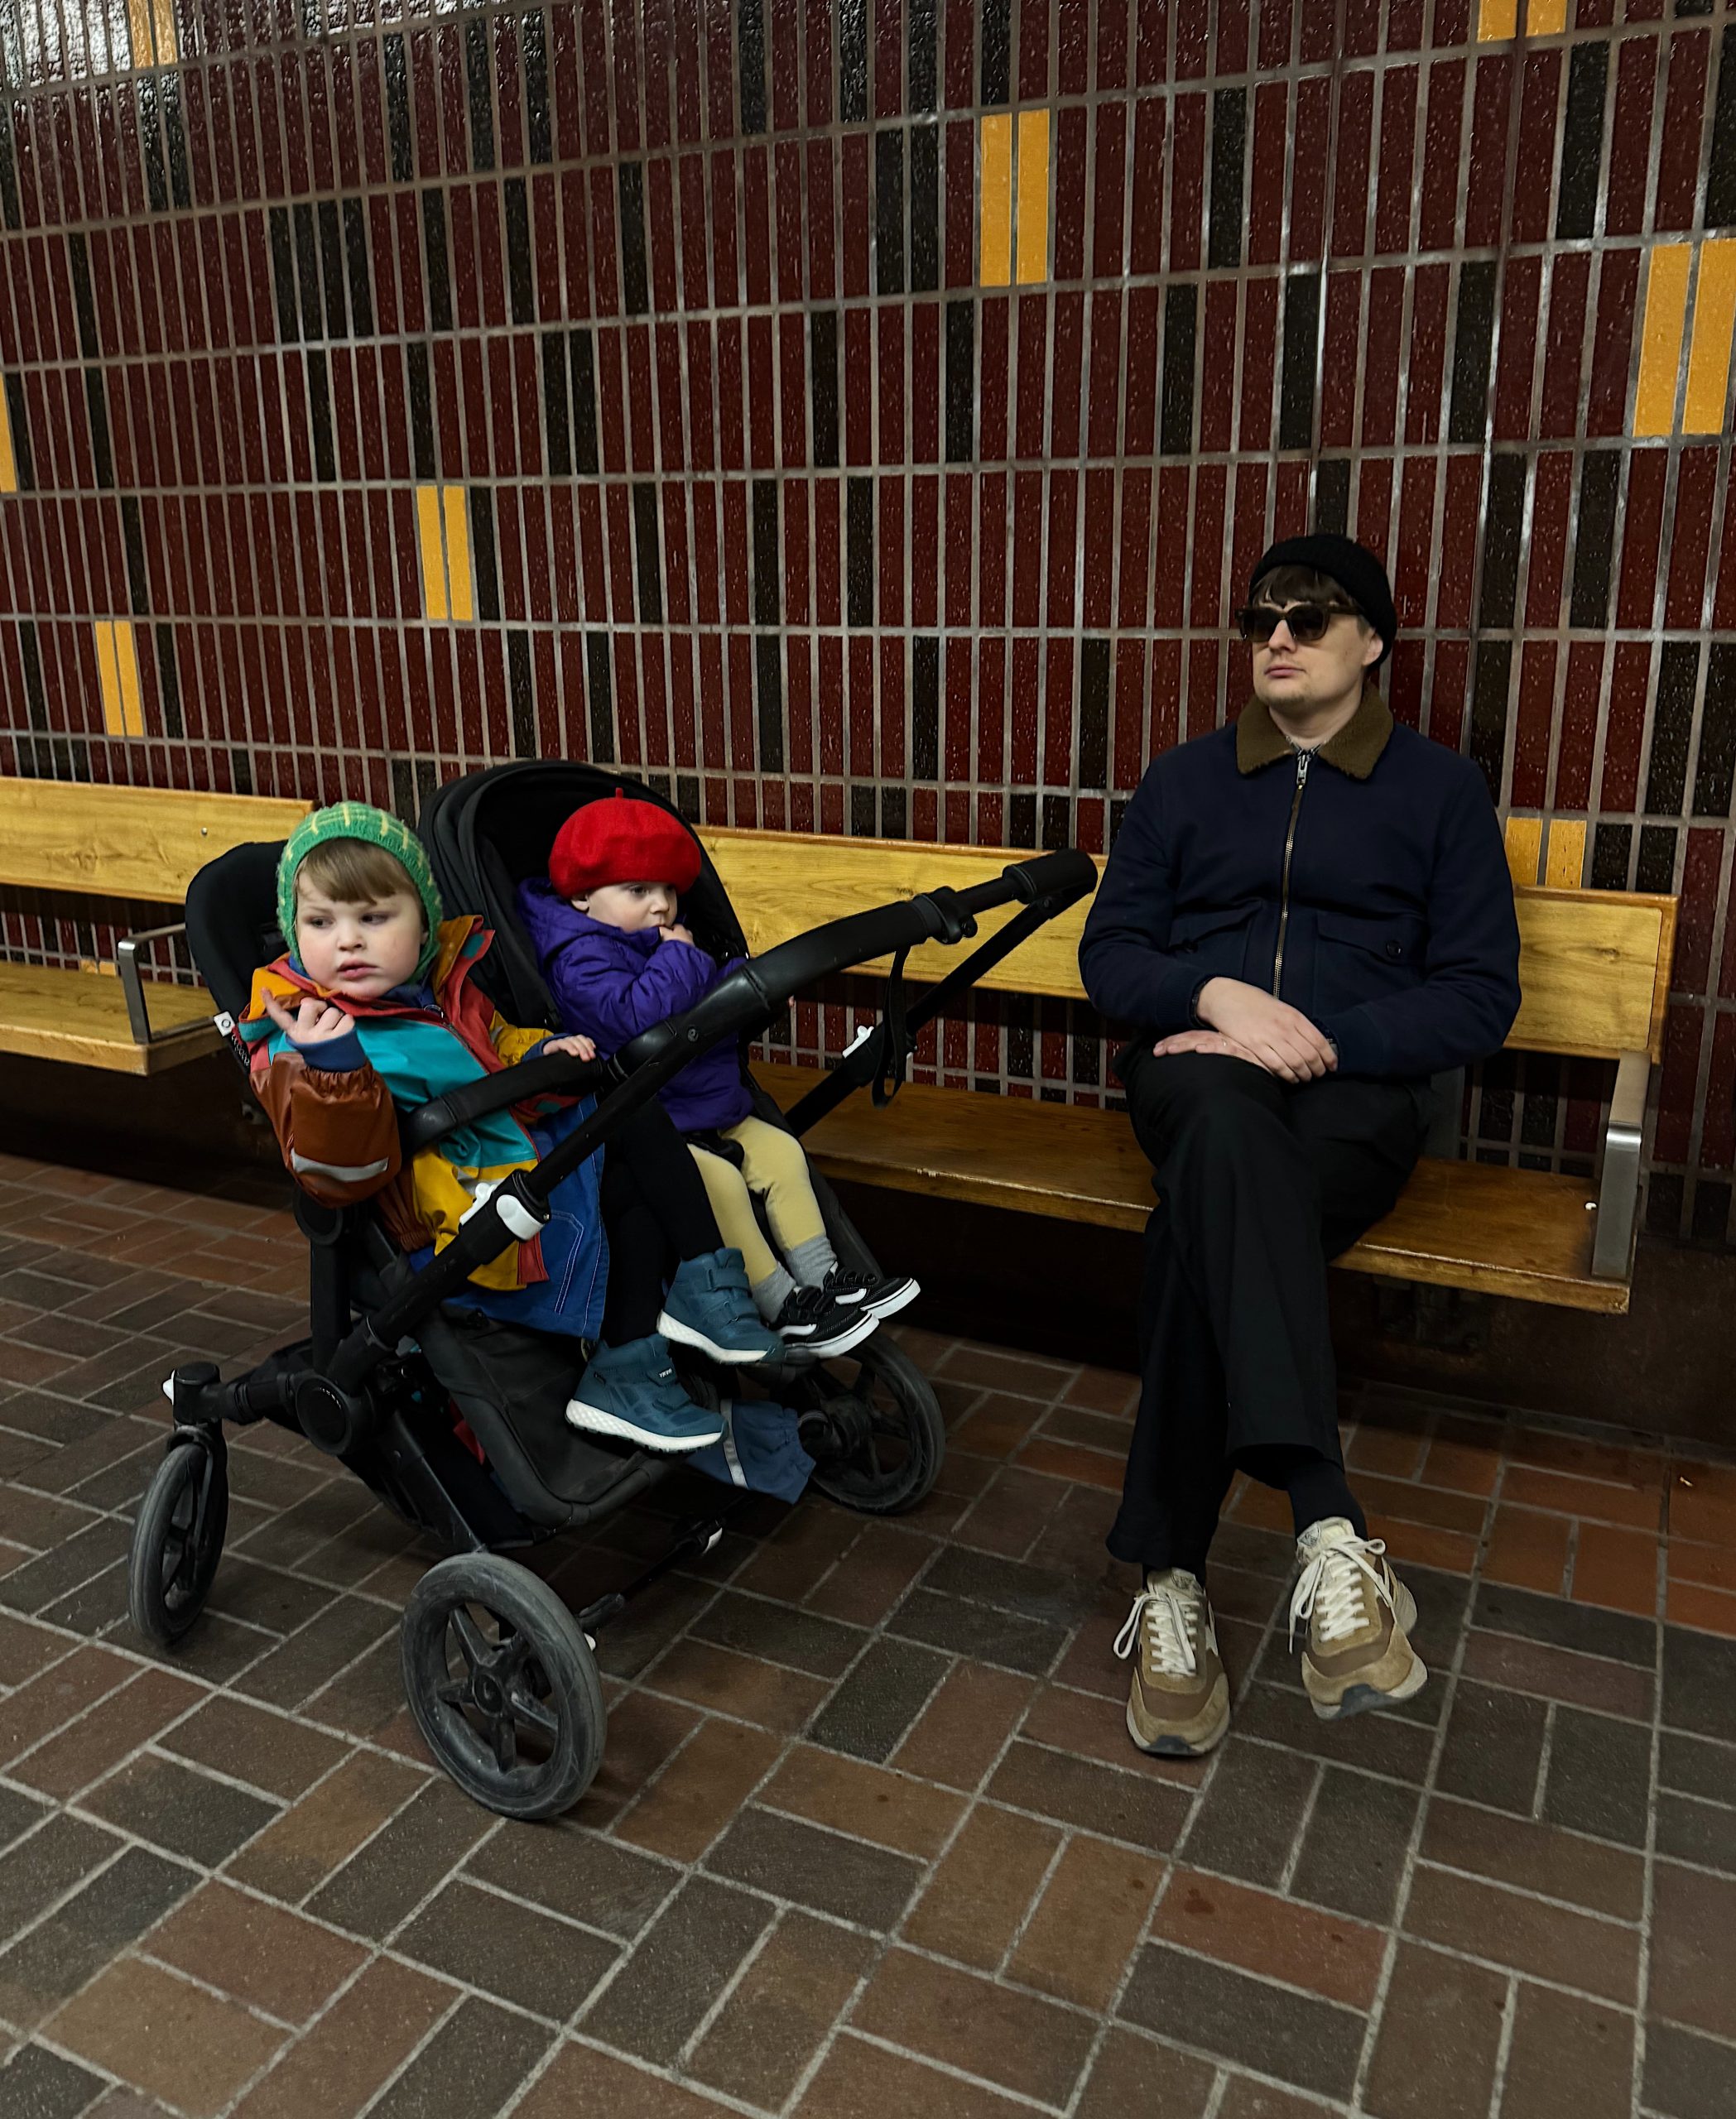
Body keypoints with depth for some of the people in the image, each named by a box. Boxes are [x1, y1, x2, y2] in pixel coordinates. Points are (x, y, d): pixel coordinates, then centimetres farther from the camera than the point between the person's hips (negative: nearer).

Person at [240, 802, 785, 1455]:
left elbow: (498, 1048, 25)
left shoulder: (447, 986, 8)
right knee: (625, 1189, -21)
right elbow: (341, 1173, -23)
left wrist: (539, 1060, 1)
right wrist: (331, 1071, -40)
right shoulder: (299, 1046, -14)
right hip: (459, 1219, -9)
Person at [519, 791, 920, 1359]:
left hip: (711, 1109, 10)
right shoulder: (581, 959, -17)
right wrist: (681, 961, -22)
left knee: (781, 1152, 5)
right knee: (718, 1180, -25)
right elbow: (632, 1017, -35)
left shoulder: (667, 941, 13)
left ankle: (823, 1280, 13)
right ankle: (783, 1310, -14)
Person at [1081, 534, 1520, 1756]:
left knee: (1208, 1218, -36)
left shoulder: (1443, 792, 13)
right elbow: (1110, 953, 11)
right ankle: (1331, 1533, -50)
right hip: (1199, 1068, 1)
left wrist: (1322, 1040, -13)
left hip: (1355, 1091, -1)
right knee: (1229, 1130, -39)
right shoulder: (1185, 781, 19)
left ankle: (1170, 1572, -32)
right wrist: (1219, 994, -11)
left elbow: (1481, 998, 4)